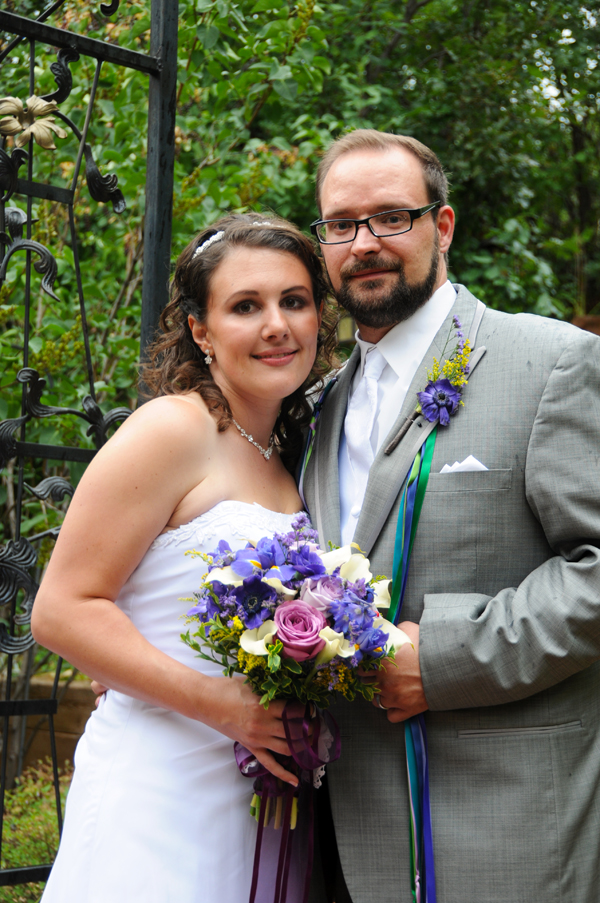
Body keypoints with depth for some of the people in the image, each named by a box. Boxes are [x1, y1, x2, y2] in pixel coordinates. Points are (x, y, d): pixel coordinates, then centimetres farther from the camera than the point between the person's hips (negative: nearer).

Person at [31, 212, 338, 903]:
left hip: (262, 788, 7)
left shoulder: (287, 453, 11)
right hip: (159, 788, -7)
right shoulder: (173, 430, -12)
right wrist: (222, 705, -22)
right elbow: (61, 612, -16)